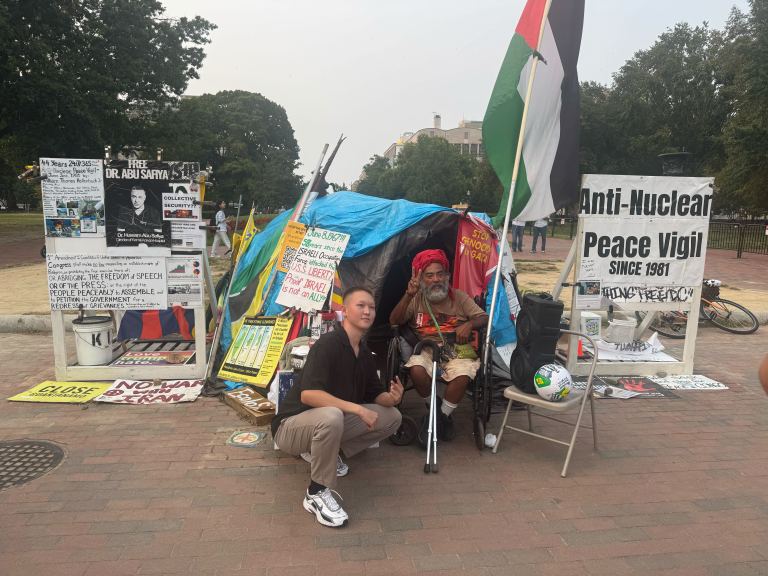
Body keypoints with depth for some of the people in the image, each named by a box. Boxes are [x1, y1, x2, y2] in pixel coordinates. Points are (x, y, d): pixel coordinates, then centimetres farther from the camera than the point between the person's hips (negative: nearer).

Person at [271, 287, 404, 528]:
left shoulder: (365, 354, 3)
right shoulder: (328, 344, -22)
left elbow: (375, 395, 8)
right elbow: (308, 395, -32)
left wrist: (391, 398, -15)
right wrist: (356, 408, -34)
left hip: (329, 422, 8)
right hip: (291, 425, -8)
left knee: (392, 417, 1)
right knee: (331, 416, -40)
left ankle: (325, 452, 8)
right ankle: (317, 493, -17)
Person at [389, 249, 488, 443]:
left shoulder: (459, 298, 9)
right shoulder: (416, 300, 8)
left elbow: (484, 318, 4)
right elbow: (394, 321, -6)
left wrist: (469, 324, -20)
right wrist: (409, 295, -19)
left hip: (457, 350, 0)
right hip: (426, 350, 0)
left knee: (462, 376, -32)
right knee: (416, 370, -33)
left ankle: (442, 416, -6)